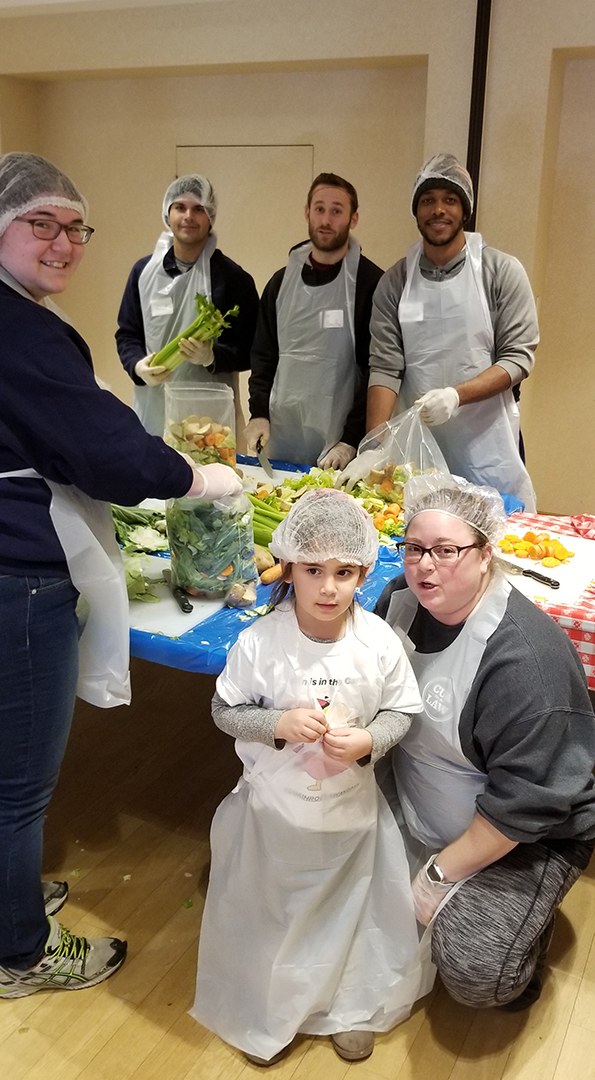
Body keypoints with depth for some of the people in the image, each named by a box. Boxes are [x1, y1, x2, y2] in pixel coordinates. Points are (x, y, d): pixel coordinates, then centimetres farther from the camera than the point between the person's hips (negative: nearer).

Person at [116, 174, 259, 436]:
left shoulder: (233, 278, -3)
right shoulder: (144, 270, 8)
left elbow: (248, 351, -1)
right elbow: (127, 333, 13)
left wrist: (212, 357, -20)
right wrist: (138, 366, -8)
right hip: (152, 408, 3)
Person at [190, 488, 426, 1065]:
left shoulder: (378, 642, -16)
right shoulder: (259, 641, -20)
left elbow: (400, 710, -4)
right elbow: (225, 709, -9)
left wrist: (369, 740, -24)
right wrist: (278, 723, -25)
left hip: (352, 809, 1)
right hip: (274, 807, 0)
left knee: (350, 908, 18)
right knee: (269, 911, 17)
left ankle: (349, 1006, 45)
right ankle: (264, 1011, 44)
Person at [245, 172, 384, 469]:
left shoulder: (370, 283, -6)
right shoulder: (282, 281, 10)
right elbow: (263, 356, 14)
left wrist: (352, 440, -13)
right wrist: (259, 413, 1)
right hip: (281, 441, 4)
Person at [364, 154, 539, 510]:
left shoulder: (503, 271, -2)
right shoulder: (395, 281, 4)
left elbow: (519, 357, -5)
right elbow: (385, 367, -2)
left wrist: (456, 396, -21)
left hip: (486, 446, -1)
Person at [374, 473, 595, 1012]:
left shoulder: (526, 659, -31)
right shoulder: (401, 599, -8)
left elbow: (524, 801, -27)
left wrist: (443, 873, -18)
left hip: (520, 839, -7)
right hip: (416, 815, 7)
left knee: (473, 973, -22)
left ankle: (525, 939, 14)